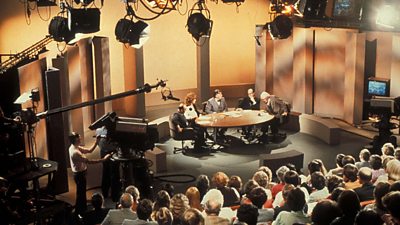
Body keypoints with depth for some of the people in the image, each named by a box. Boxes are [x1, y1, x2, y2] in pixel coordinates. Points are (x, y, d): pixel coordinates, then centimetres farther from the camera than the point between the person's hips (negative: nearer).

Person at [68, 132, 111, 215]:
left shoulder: (75, 147, 2)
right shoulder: (75, 152, -30)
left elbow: (89, 150, 8)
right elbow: (89, 161, -31)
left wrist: (96, 142, -6)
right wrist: (103, 159, -27)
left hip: (80, 174, 10)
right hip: (80, 175, -10)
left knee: (82, 193, 23)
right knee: (81, 194, 4)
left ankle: (82, 210, 39)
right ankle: (78, 213, 18)